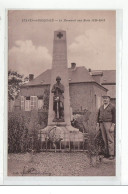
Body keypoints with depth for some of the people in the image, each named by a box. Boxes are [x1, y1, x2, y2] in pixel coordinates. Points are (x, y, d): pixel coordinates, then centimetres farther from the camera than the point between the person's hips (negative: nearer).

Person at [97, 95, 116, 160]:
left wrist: (113, 126, -15)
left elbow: (115, 116, -8)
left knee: (110, 139, -8)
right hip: (102, 124, 6)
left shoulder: (112, 107, -3)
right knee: (105, 139, 6)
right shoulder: (101, 107, 14)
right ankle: (107, 153, 13)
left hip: (109, 124, -6)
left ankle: (111, 154, -6)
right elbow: (98, 116, 17)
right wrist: (98, 125, 9)